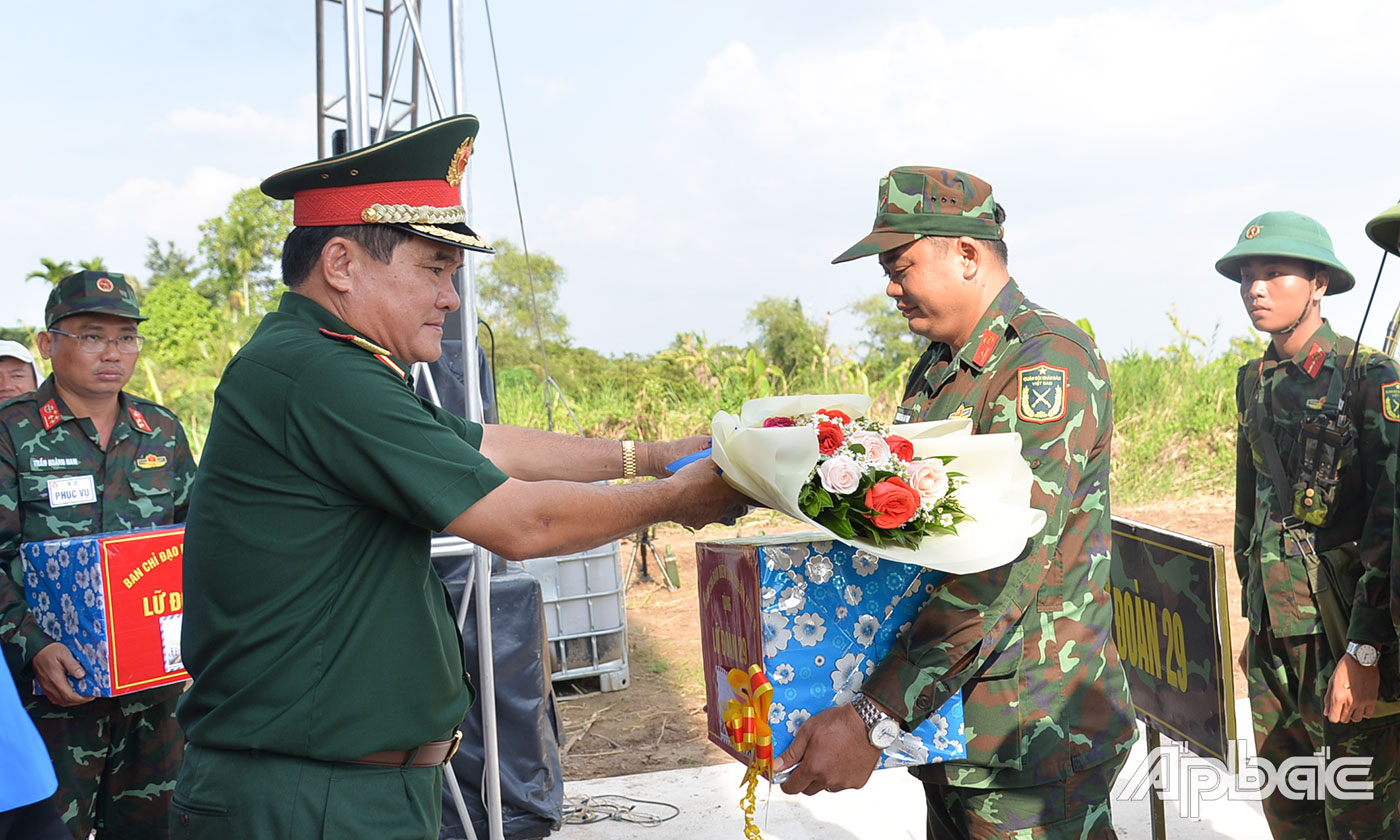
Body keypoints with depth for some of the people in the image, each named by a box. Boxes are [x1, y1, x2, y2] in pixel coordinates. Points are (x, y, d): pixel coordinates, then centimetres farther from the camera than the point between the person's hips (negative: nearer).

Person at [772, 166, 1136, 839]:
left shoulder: (1049, 360, -17)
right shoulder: (934, 372, 13)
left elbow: (1006, 567, -27)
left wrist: (872, 718, -30)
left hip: (1028, 735, -8)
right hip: (944, 721, 9)